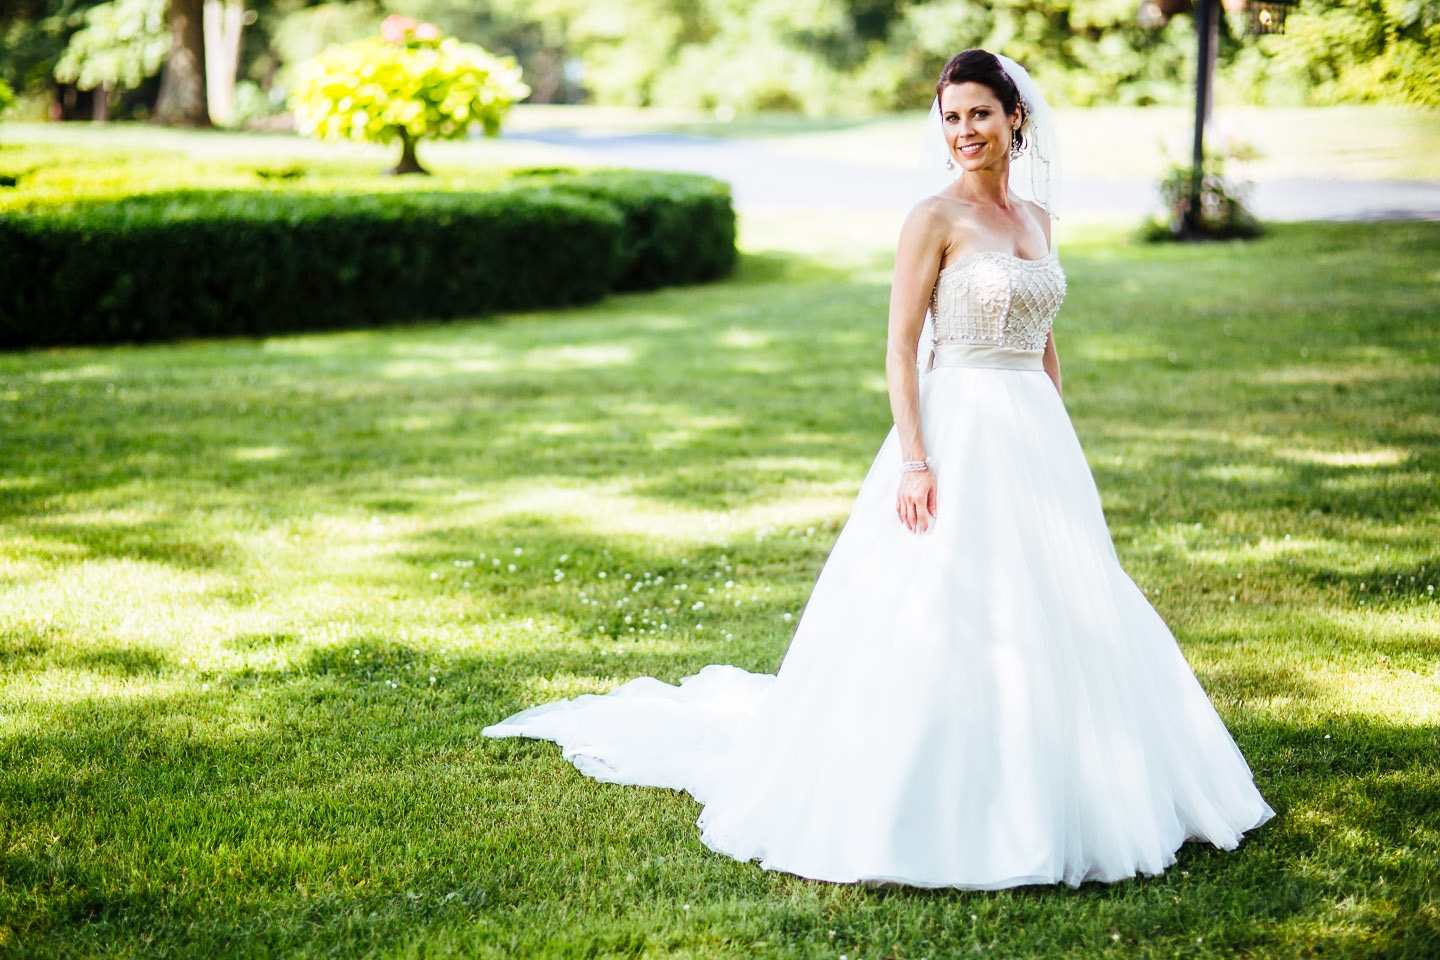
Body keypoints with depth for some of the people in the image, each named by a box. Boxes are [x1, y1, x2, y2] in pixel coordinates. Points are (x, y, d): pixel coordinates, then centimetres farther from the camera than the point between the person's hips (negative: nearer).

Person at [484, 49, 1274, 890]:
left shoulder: (1037, 216, 13)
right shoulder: (934, 219, -7)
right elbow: (901, 347, -11)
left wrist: (1064, 447, 15)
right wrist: (914, 460, -19)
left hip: (1038, 439, 7)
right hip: (961, 437, -7)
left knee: (1050, 617, 11)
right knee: (943, 618, -4)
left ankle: (1040, 795, 26)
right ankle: (940, 804, 8)